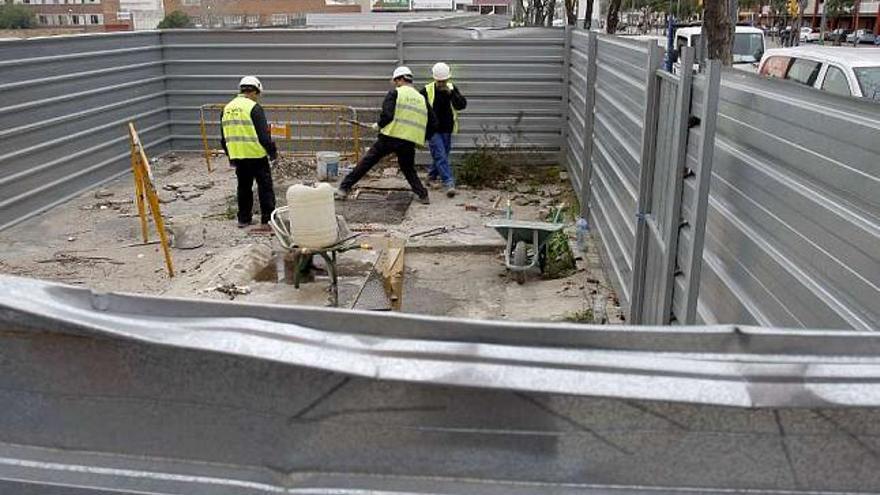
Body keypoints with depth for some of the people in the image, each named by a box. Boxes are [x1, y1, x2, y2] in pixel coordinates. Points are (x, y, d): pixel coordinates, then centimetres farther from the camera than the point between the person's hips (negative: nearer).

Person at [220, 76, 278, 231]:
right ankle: (267, 220, 1)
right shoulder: (254, 108, -12)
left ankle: (243, 219, 23)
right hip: (256, 155, -6)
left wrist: (230, 155, 25)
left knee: (243, 187, 17)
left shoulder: (227, 108, 10)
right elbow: (264, 134, -15)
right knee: (265, 187, 2)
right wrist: (273, 152, -3)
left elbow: (224, 137, 16)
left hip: (238, 157, 6)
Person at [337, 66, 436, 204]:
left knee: (366, 162, 4)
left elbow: (387, 115, -13)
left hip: (389, 137, -4)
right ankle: (423, 195, 13)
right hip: (409, 142, 4)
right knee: (409, 169, 24)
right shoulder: (422, 99, 15)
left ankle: (344, 189, 5)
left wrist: (379, 125, 5)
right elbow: (432, 124, 16)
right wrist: (422, 138, 26)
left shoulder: (395, 93, 0)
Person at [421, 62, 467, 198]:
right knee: (440, 156, -13)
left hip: (447, 130, 4)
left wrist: (451, 93, -25)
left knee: (442, 155, 16)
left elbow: (462, 105, -11)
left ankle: (432, 174, 40)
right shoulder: (427, 91, -9)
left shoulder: (452, 88, -1)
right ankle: (449, 183, -17)